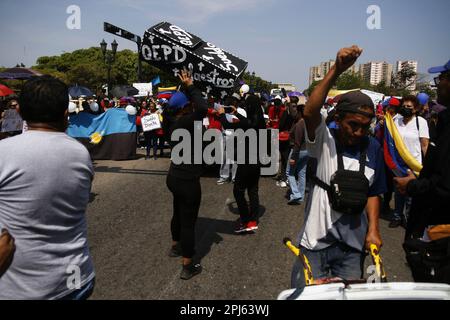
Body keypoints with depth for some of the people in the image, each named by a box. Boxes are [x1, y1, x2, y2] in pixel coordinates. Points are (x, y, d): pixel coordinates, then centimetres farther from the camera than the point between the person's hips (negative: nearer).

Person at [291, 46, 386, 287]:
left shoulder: (373, 149, 2)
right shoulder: (324, 140, -9)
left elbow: (373, 193, 12)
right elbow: (310, 112, -30)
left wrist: (373, 229, 1)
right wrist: (336, 70, -37)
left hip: (353, 244, 4)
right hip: (316, 240, -3)